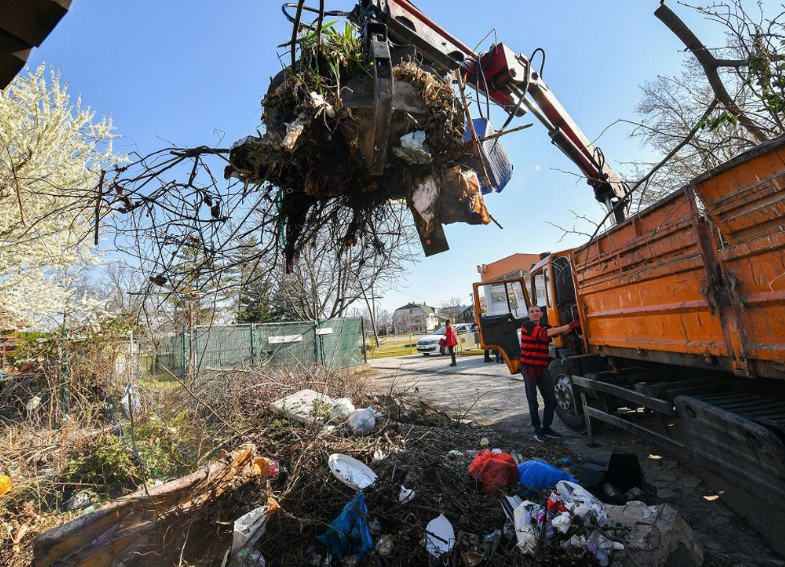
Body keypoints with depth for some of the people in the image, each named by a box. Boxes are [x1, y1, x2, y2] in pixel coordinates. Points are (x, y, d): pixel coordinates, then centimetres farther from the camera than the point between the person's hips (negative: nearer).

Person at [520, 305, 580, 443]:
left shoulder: (545, 326, 11)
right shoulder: (527, 325, -11)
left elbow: (561, 332, -1)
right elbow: (545, 333, -22)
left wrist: (573, 325, -17)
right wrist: (570, 325, -25)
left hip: (542, 368, 6)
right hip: (528, 368, -6)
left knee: (551, 400, 8)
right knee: (533, 401, 4)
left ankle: (546, 428, 25)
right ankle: (537, 431, 17)